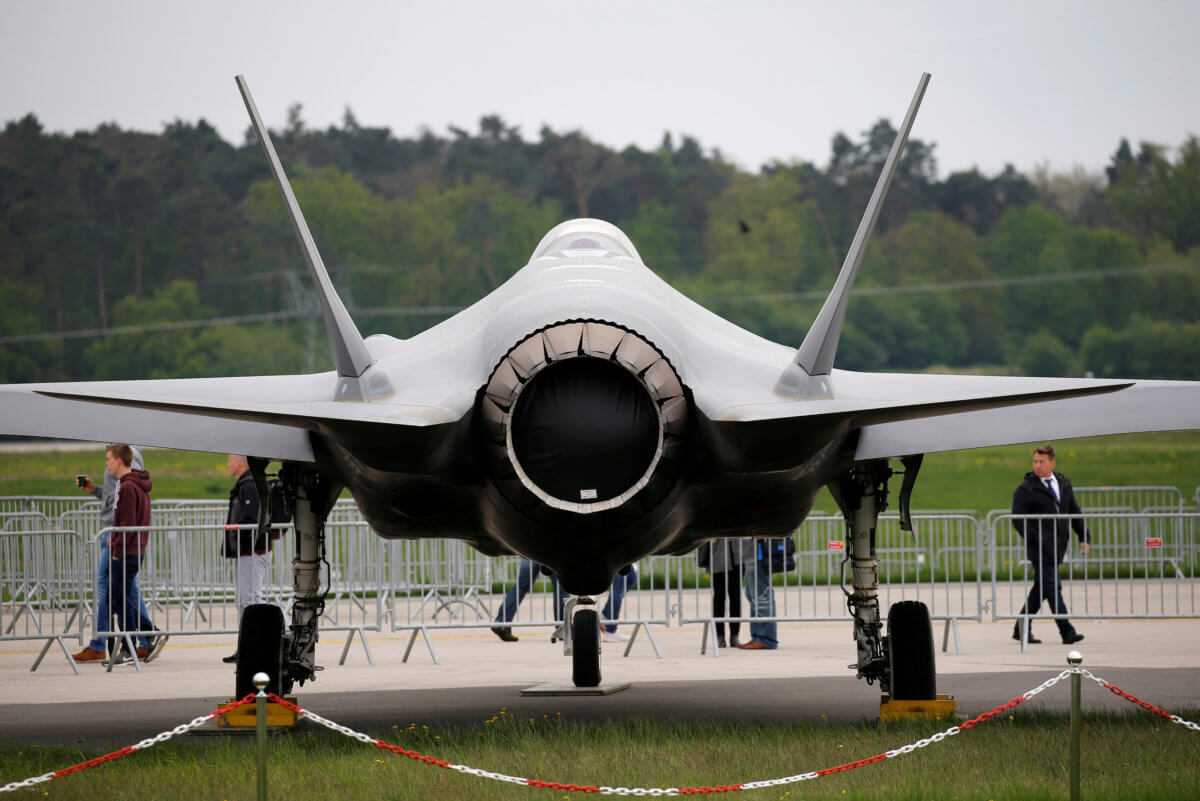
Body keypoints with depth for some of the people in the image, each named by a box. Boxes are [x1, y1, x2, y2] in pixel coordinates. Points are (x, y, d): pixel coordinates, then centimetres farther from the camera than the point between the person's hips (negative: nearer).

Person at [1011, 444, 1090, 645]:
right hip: (1039, 546, -6)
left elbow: (1074, 512, 17)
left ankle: (1021, 629, 21)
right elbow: (1018, 520, -8)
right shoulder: (1025, 489, -4)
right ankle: (1067, 631, -16)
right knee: (1052, 586, -12)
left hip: (1058, 546, 6)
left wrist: (1084, 536, 8)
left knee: (1041, 587, 11)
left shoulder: (1064, 484, 14)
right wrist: (1035, 540, -18)